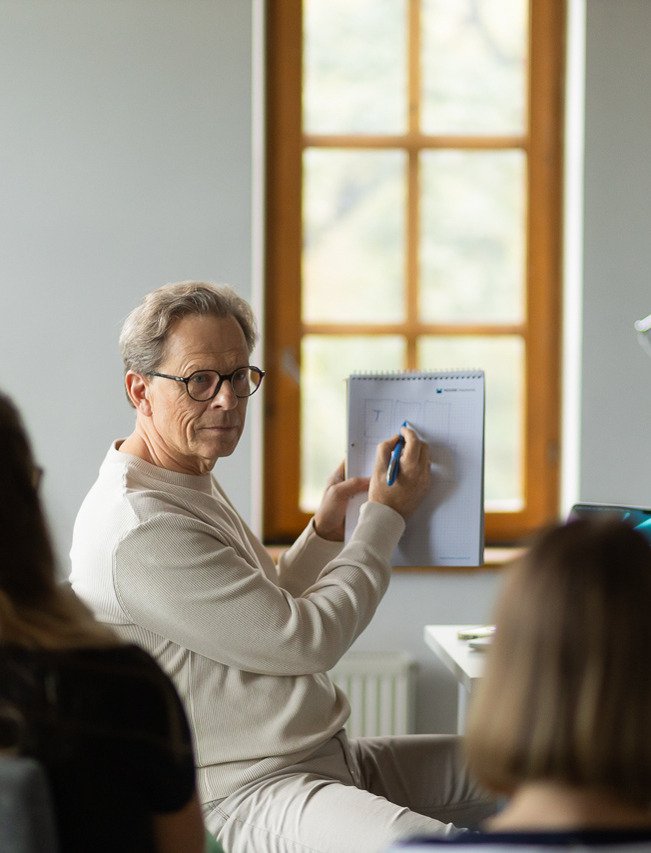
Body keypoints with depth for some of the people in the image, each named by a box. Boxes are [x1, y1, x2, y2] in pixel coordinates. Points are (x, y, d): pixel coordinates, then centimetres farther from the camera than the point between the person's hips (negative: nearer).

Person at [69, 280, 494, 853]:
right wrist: (387, 515, -6)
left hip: (332, 761, 11)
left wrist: (326, 531, 13)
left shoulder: (193, 486, 16)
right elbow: (307, 642, -17)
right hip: (244, 799, -10)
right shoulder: (138, 529, -19)